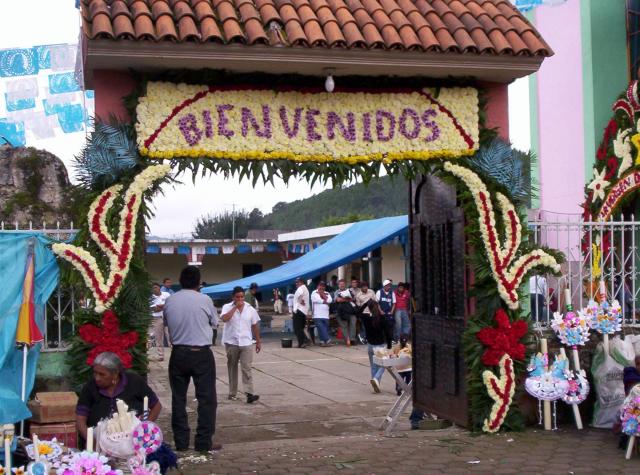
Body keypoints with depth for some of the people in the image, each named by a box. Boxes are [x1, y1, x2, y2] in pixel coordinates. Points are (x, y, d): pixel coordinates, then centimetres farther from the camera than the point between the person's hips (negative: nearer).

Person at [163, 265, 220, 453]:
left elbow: (167, 323, 11)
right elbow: (215, 322, 4)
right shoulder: (204, 300, -9)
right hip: (201, 353, -3)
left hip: (178, 353, 3)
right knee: (206, 398, 4)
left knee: (178, 398, 12)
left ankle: (181, 442, 15)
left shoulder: (169, 301, -1)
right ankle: (204, 442, 3)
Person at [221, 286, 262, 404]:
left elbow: (255, 326, 11)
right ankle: (232, 393, 20)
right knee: (232, 369, 11)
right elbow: (224, 319, -24)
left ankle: (249, 394, -14)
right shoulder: (227, 307, -3)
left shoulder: (250, 309, 4)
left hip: (246, 343, 1)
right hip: (231, 343, -1)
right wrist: (235, 307, -20)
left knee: (246, 368, -7)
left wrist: (258, 342, 11)